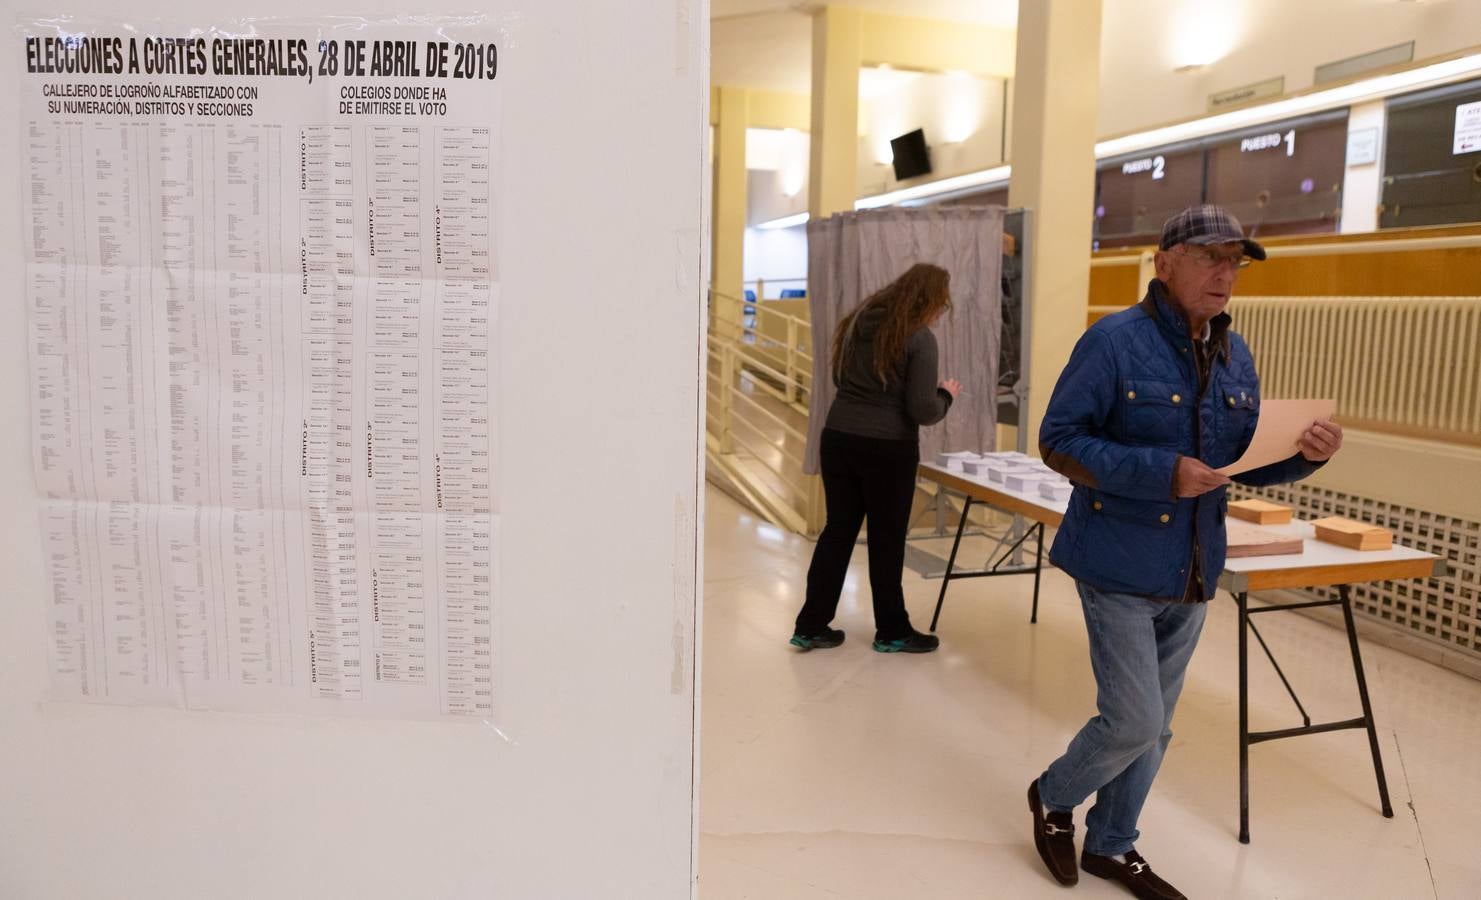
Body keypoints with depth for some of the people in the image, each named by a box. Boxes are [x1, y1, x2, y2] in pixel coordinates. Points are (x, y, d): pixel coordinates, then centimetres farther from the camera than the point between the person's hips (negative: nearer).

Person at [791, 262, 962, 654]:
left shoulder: (858, 322, 9)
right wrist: (947, 394, 5)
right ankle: (892, 632, 21)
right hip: (888, 449, -6)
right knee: (887, 540, 7)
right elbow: (923, 411, -14)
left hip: (838, 439, 6)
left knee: (838, 531, 13)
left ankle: (811, 627, 17)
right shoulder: (919, 339, -12)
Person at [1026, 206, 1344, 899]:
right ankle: (1053, 798, 25)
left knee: (1151, 729, 16)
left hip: (1192, 577, 7)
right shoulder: (1115, 342, -13)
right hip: (1121, 570, -7)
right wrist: (1162, 472, -25)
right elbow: (1057, 441, -16)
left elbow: (1246, 460, 13)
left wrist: (1305, 453, -8)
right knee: (1133, 723, -5)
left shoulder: (1235, 355, 7)